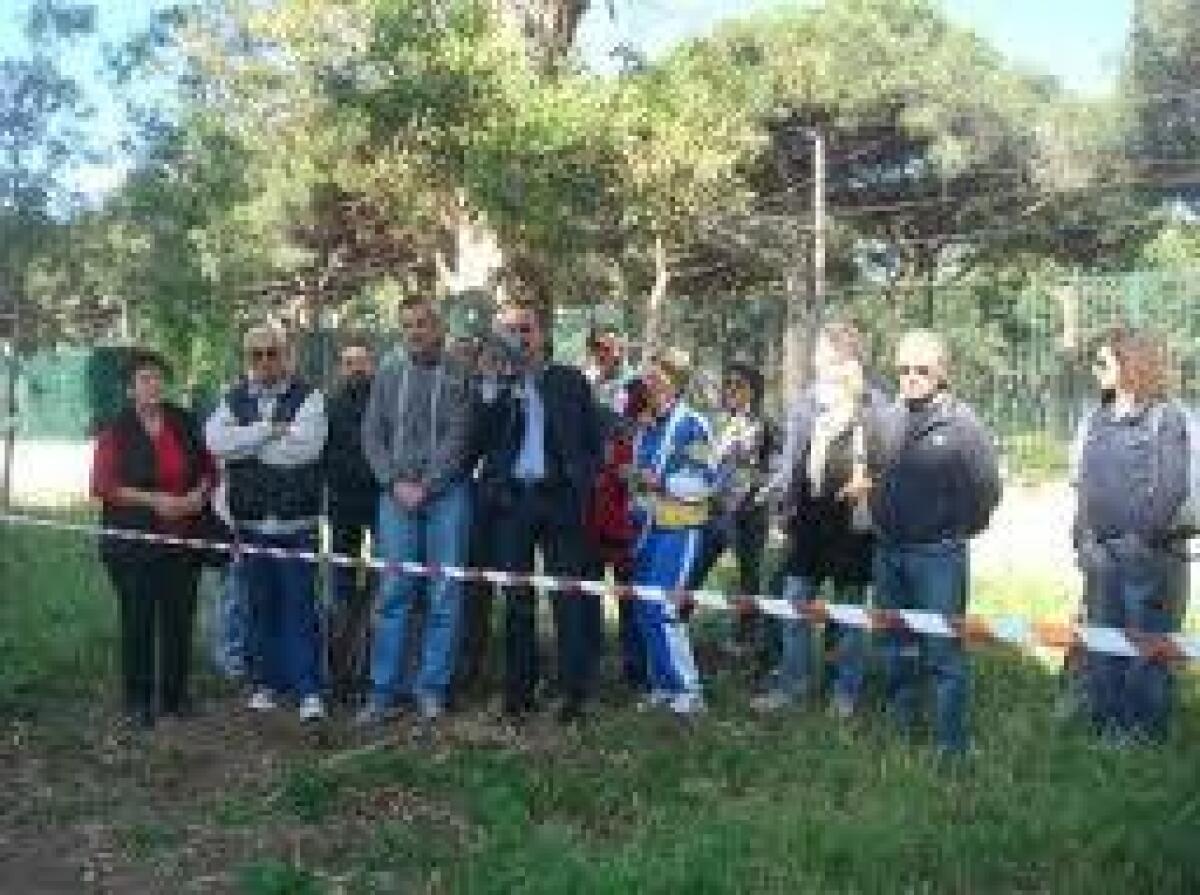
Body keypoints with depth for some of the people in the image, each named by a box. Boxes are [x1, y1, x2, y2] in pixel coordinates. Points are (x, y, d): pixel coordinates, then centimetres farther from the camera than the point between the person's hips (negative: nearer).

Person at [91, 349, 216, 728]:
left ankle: (175, 693, 19)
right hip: (133, 540, -3)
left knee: (180, 616, 7)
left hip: (183, 538, 3)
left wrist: (200, 494, -7)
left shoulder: (185, 423, 7)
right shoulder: (115, 430, -2)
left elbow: (208, 468, 14)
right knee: (138, 618, 1)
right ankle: (138, 699, 12)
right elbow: (103, 485, -8)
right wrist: (153, 500, -17)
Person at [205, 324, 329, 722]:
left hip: (296, 520, -3)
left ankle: (309, 689, 2)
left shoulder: (307, 397, -1)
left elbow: (303, 448, -17)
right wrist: (267, 430, -15)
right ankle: (266, 682, 22)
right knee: (260, 604, 11)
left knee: (299, 603, -4)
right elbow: (216, 439, -8)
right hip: (250, 520, 4)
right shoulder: (234, 399, 10)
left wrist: (244, 446, -8)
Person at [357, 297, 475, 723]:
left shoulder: (458, 376, 2)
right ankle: (383, 688, 7)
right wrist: (396, 483, -4)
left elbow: (458, 438, -5)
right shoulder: (388, 376, 12)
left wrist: (426, 486, -11)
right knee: (394, 592, 2)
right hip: (397, 494, 2)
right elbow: (372, 436, 9)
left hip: (446, 493, -2)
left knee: (445, 593, 1)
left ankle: (432, 686, 10)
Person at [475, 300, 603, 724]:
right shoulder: (493, 385, 9)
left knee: (570, 596, -1)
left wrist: (584, 483, -4)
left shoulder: (570, 381, 9)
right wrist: (497, 388, -11)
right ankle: (519, 690, 15)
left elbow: (594, 438, 8)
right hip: (510, 499, 1)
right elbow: (481, 439, -3)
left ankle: (575, 690, 5)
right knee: (517, 598, 7)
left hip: (559, 497, -1)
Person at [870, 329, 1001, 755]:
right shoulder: (890, 420, 7)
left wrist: (959, 530, -3)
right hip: (889, 552, 6)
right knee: (896, 647, 17)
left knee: (943, 650, -3)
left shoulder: (962, 424, -9)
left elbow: (986, 487, -7)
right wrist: (880, 518, 10)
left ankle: (951, 742, 7)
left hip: (938, 554, -6)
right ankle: (899, 724, 32)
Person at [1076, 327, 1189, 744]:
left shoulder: (1165, 418, -7)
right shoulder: (1099, 420, 11)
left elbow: (1171, 488, -12)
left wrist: (1142, 539, -15)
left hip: (1145, 554, -6)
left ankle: (1145, 728, 17)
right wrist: (1086, 539, 7)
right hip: (1101, 554, 6)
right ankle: (1107, 721, 26)